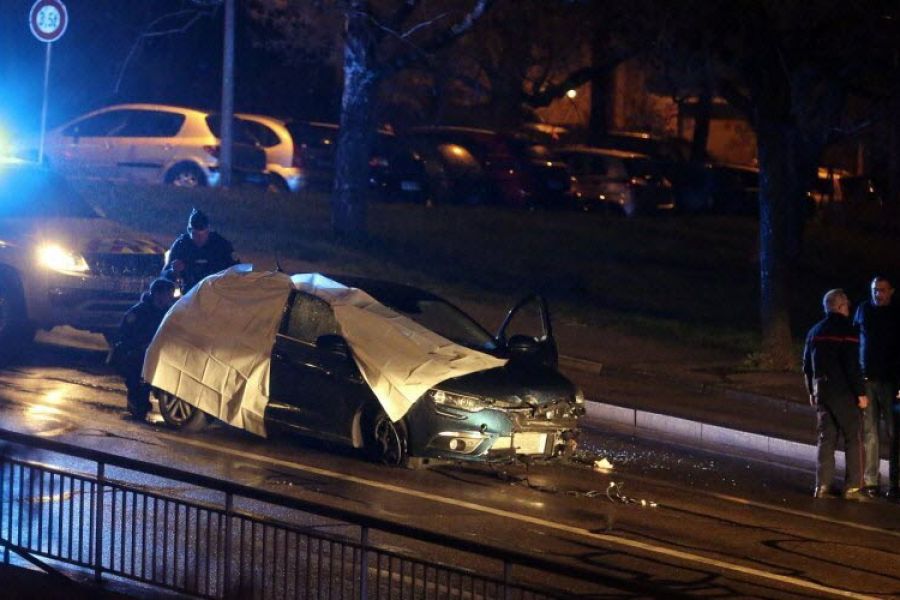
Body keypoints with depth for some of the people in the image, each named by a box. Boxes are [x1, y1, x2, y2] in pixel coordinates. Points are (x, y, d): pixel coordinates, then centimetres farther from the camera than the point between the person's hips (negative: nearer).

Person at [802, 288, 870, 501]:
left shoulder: (815, 332, 12)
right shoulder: (846, 331, -12)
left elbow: (807, 365, 18)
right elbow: (853, 366, -18)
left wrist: (812, 392, 25)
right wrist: (861, 393, -13)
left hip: (821, 392, 7)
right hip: (843, 393, -7)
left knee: (825, 439, 10)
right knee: (853, 438, -2)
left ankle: (823, 486, 6)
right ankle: (853, 487, -5)